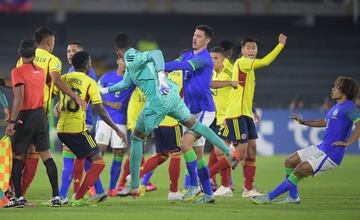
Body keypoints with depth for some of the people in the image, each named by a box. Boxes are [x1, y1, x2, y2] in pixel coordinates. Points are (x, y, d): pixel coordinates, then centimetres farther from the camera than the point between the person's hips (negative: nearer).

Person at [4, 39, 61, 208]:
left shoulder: (18, 72, -12)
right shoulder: (40, 71, 8)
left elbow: (19, 99, -19)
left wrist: (11, 122, -18)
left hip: (26, 117, -5)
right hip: (41, 115, 6)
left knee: (17, 157, 5)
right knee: (46, 155, 6)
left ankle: (19, 197, 1)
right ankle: (56, 196, 1)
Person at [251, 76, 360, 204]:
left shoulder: (349, 107, -15)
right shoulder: (337, 107, 15)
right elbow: (324, 122, 30)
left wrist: (348, 142, -27)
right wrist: (303, 122, 19)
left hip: (331, 155, -10)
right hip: (321, 148, 10)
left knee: (300, 170, -14)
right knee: (290, 162, 10)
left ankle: (269, 197, -9)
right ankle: (293, 197, 20)